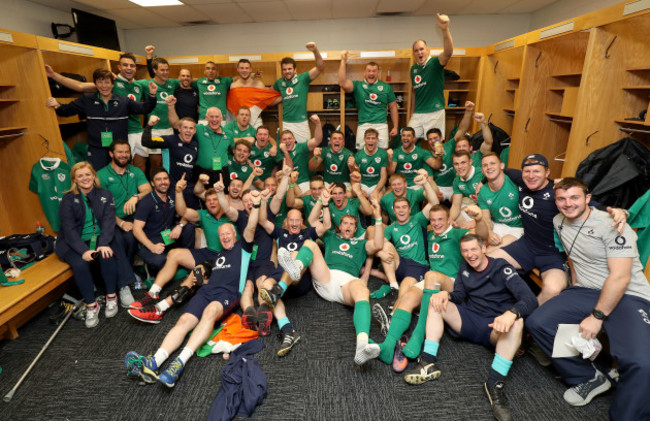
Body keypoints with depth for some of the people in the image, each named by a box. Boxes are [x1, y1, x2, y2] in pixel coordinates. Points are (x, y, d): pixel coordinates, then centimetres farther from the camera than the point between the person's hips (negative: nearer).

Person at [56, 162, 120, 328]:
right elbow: (69, 229, -10)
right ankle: (91, 305, -16)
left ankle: (111, 297, -13)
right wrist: (83, 250, -25)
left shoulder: (105, 195, 5)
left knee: (107, 256, -30)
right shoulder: (68, 199, -1)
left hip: (98, 238, 1)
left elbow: (109, 221, -7)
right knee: (80, 264, -29)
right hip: (72, 242, -1)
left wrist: (104, 243, -24)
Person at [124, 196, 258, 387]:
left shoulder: (242, 247, 17)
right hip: (206, 290, 6)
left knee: (210, 311, -37)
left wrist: (256, 205, -17)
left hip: (228, 294, -6)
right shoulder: (218, 255, 34)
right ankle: (154, 362, -39)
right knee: (185, 320, -21)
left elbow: (250, 229, -2)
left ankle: (180, 362, -50)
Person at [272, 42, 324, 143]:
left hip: (301, 123, -3)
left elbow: (320, 67, -12)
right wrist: (282, 97, 5)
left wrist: (315, 51, -28)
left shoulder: (302, 78, -2)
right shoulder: (280, 82, 9)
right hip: (286, 123, 3)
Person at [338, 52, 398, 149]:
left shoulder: (386, 87, 13)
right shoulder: (358, 85, 8)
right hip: (363, 125, -1)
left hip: (381, 125, 1)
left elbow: (393, 107, 15)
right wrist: (343, 61, -13)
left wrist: (395, 127, 10)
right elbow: (343, 83, -10)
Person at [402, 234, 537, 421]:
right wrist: (446, 294, -15)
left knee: (516, 322, -34)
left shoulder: (501, 268, -9)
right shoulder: (465, 268, 7)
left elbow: (530, 299, -21)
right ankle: (429, 363, -23)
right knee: (437, 302, -11)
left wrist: (511, 313, -43)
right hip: (469, 321, 5)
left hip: (494, 328, -5)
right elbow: (458, 296, 10)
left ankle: (495, 383, -34)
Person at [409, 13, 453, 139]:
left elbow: (448, 52, -27)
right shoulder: (413, 68, 11)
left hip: (435, 113, -5)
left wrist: (445, 30, -44)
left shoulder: (434, 63, -5)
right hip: (417, 114, 5)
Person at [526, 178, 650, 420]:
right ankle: (590, 379, 7)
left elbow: (620, 277, -18)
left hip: (628, 296, -6)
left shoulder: (610, 225, -14)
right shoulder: (558, 222, 6)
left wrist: (597, 317, -18)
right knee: (537, 323, -13)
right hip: (585, 292, 6)